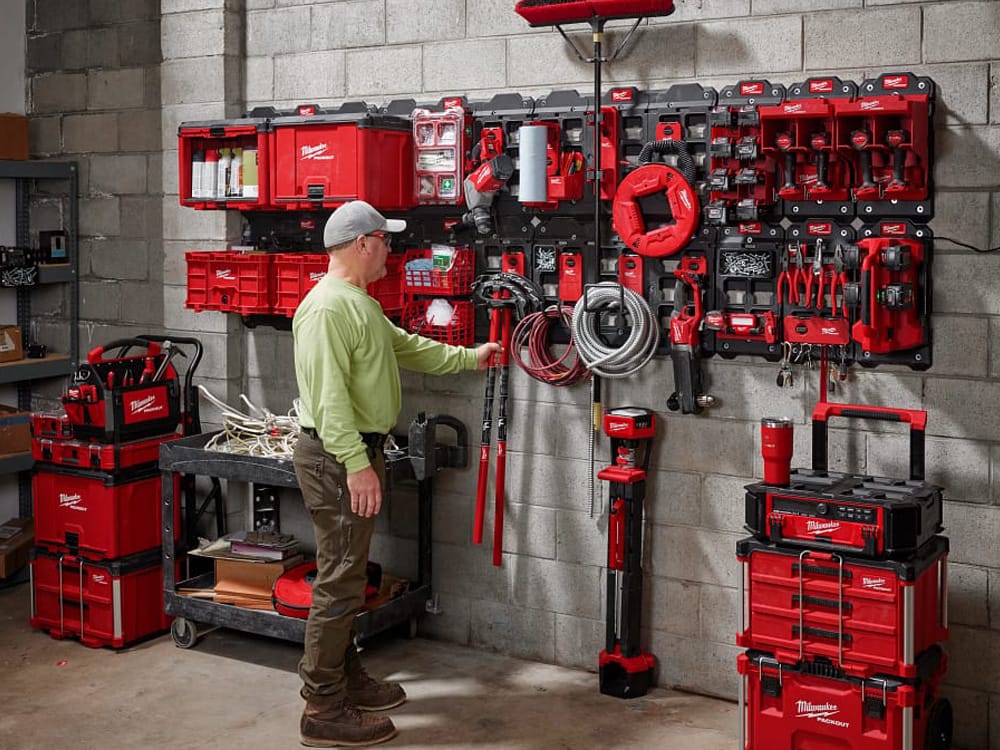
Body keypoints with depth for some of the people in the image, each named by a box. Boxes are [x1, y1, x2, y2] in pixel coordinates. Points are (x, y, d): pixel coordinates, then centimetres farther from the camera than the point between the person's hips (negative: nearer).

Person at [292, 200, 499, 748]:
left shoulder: (359, 303, 17)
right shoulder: (327, 307, -18)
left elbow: (408, 348, 29)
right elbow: (329, 395, -25)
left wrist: (470, 357, 34)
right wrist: (356, 464, -28)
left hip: (358, 452, 11)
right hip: (337, 458, -11)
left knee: (348, 576, 18)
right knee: (338, 583, -6)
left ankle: (348, 678, 30)